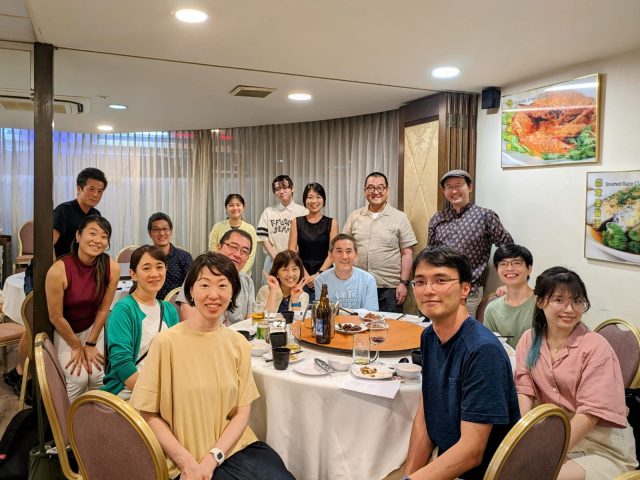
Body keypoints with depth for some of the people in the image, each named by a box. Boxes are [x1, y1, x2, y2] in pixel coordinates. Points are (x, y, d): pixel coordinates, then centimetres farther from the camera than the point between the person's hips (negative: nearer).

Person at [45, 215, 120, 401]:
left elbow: (103, 309, -8)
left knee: (98, 375, -12)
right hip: (63, 331, -2)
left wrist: (90, 344, -5)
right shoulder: (59, 270, -29)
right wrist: (77, 347, -7)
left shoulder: (112, 268, -20)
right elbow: (56, 317, -17)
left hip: (92, 327, 2)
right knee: (77, 378, -16)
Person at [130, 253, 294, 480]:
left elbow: (242, 412, 3)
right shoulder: (167, 342, -10)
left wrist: (213, 457, -10)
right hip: (191, 457, -3)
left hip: (236, 445, 4)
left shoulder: (239, 344, 1)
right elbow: (148, 414, -5)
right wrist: (186, 461, -12)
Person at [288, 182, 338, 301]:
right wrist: (305, 275, -7)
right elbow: (292, 251, 2)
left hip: (324, 276, -1)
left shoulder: (331, 223, 5)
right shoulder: (297, 222, 7)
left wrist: (318, 274, -11)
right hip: (301, 276, 1)